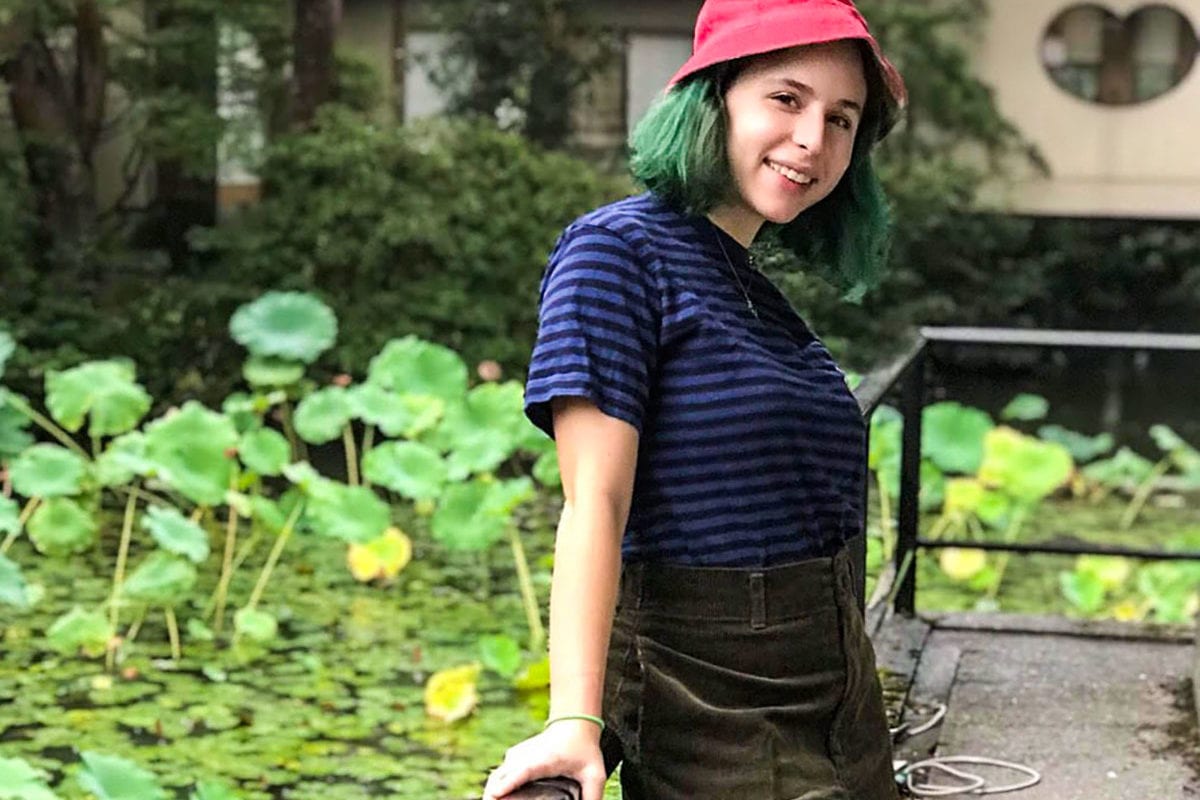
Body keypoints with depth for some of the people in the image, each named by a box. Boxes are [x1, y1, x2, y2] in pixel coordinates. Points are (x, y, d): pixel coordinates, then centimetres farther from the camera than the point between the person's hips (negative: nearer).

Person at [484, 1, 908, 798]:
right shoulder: (620, 251, -11)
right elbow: (595, 501, -19)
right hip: (707, 690, -8)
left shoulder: (759, 290, 14)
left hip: (834, 677, 8)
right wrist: (575, 721, -28)